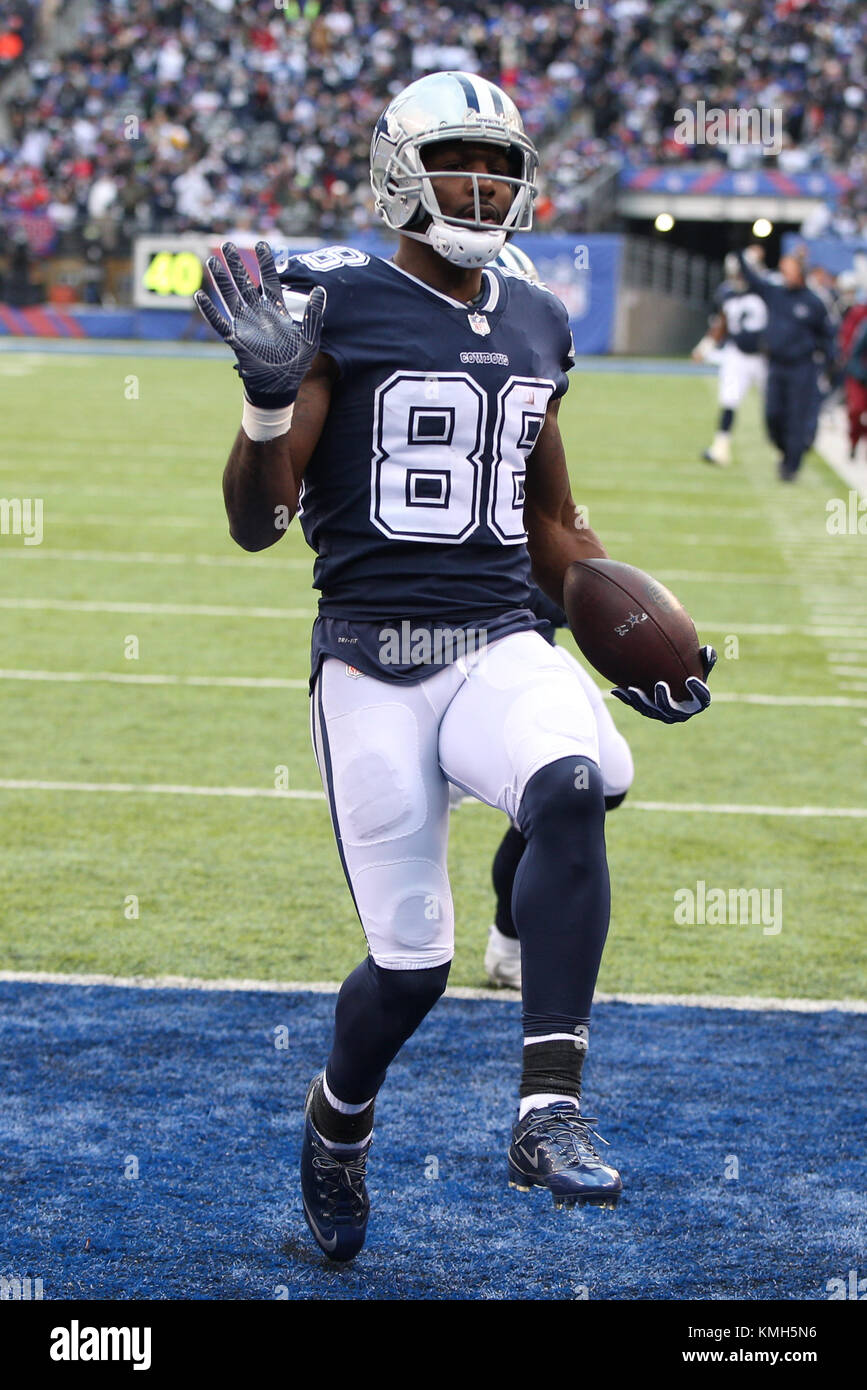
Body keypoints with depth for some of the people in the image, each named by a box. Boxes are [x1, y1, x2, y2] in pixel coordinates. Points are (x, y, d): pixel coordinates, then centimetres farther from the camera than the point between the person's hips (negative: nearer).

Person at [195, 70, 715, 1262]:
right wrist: (270, 396, -22)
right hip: (370, 663, -3)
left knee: (571, 789, -31)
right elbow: (257, 526, -6)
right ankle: (338, 1122, 32)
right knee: (411, 961, -2)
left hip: (500, 648, 3)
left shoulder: (538, 328, 13)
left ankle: (549, 1109, -28)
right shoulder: (340, 307, -4)